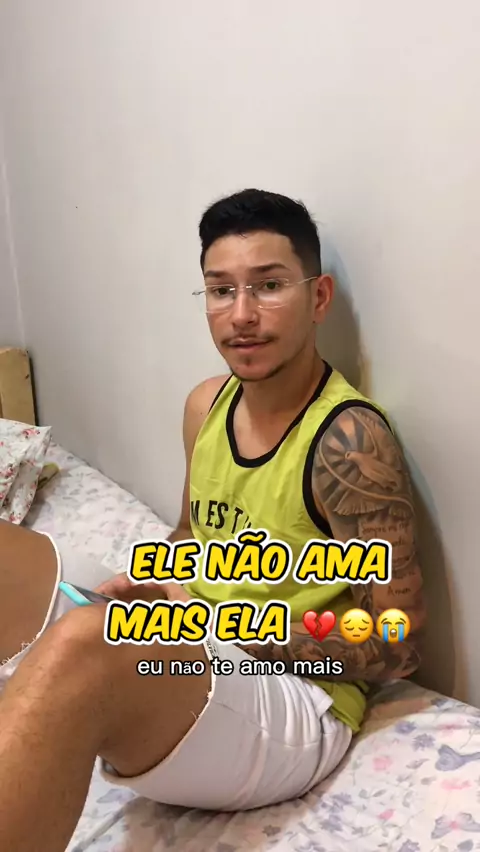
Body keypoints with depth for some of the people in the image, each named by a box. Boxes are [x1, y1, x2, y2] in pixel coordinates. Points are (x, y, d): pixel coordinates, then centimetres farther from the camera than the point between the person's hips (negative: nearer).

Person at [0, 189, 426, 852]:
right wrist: (154, 586, -1)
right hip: (176, 674, 7)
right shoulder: (207, 405, 6)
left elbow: (400, 646, -12)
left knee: (79, 646, -37)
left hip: (291, 705, -7)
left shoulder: (349, 440, -16)